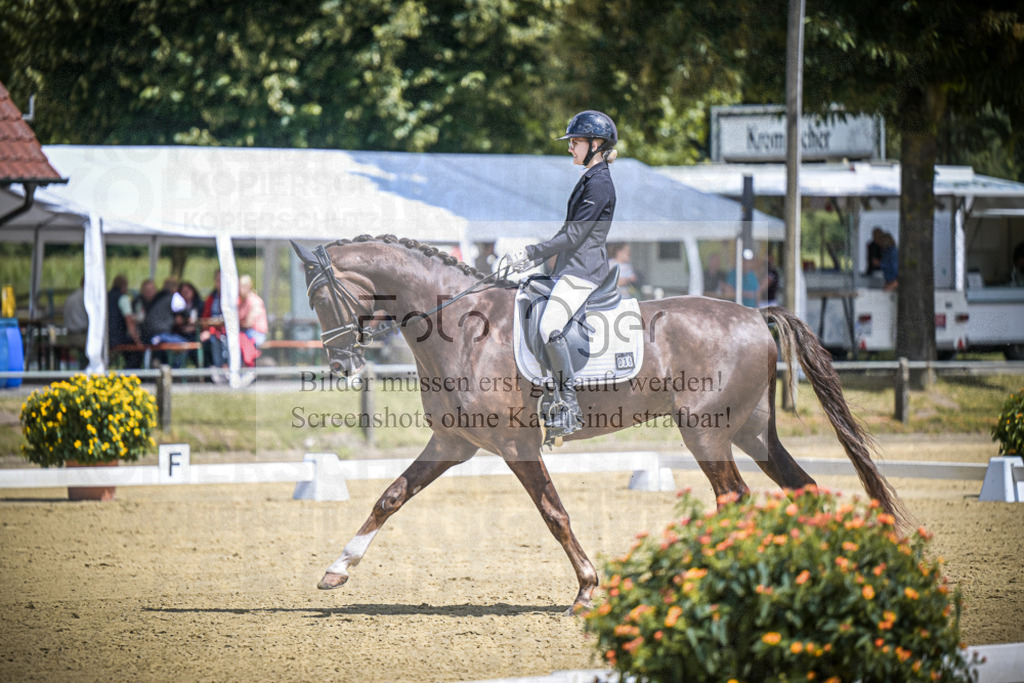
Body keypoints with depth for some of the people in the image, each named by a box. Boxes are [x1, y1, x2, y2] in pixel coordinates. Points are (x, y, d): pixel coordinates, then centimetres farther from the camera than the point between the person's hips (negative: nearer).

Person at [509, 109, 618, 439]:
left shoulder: (599, 183, -13)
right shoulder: (589, 179, 19)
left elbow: (574, 235, -18)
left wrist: (531, 253, -17)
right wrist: (534, 256, 22)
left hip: (583, 272, -11)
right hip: (571, 269, 11)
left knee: (550, 327, -25)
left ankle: (569, 406, -23)